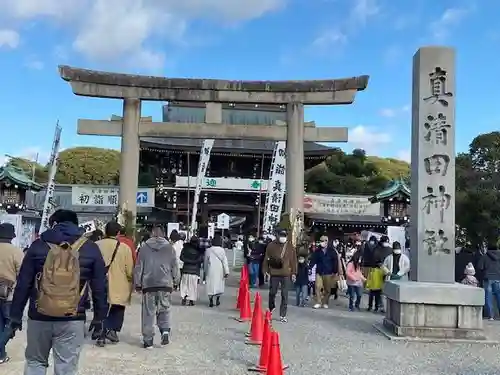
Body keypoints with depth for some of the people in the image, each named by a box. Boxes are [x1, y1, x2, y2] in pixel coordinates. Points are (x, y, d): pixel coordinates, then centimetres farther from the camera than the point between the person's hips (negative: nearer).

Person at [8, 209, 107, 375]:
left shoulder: (38, 245, 2)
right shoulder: (90, 248, 2)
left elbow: (22, 284, 2)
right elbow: (99, 287, 2)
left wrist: (16, 315, 9)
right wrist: (99, 317, 9)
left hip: (39, 317, 1)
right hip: (73, 320, -1)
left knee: (35, 362, 21)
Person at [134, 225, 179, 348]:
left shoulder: (145, 247, 2)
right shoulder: (170, 248, 3)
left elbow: (138, 267, 3)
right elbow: (175, 267, 7)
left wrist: (137, 284, 11)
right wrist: (175, 282, 19)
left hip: (148, 285, -1)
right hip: (166, 284, 1)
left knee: (148, 313, 6)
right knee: (164, 310, 15)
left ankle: (148, 340, 9)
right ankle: (165, 331, -6)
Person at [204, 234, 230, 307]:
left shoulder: (208, 250, -3)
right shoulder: (222, 250, -6)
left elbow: (205, 262, 6)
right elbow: (225, 261, -6)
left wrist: (205, 271, 18)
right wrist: (226, 271, -3)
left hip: (211, 270, 0)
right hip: (219, 271, 0)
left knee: (211, 284, 4)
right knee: (219, 284, 14)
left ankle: (211, 301, 1)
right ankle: (217, 299, 19)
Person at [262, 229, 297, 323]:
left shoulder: (290, 247, 3)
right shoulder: (271, 245, 1)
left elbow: (293, 260, 5)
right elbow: (266, 258, 4)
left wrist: (293, 273, 3)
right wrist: (266, 270, 1)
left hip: (286, 274, 0)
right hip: (274, 273, 0)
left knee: (284, 295, 0)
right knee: (272, 292, 11)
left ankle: (283, 315, 6)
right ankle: (271, 308, 39)